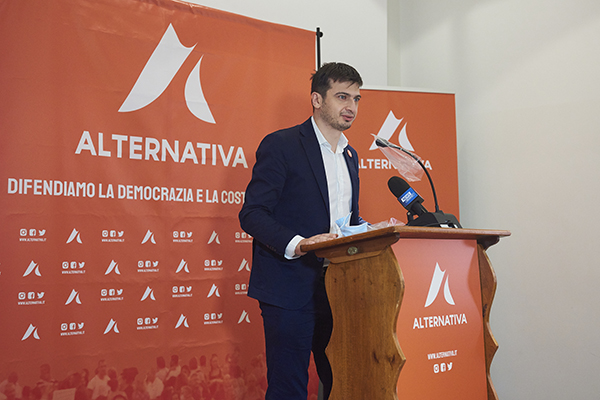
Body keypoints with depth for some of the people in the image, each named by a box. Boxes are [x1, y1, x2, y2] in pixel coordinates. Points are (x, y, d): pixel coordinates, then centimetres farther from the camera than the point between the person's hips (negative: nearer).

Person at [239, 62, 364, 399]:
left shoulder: (350, 155, 18)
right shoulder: (281, 145, -6)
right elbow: (252, 214, -12)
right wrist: (297, 244, -28)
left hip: (339, 290, 7)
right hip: (291, 290, -7)